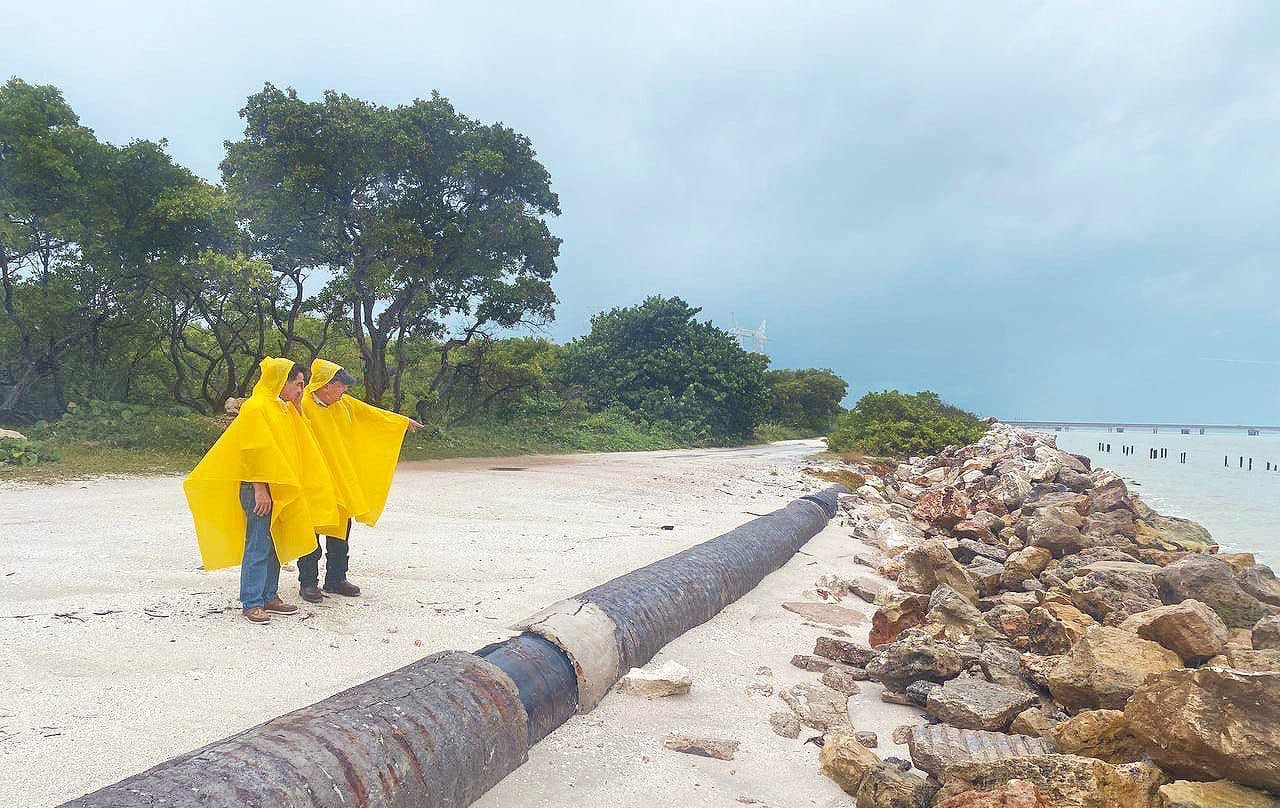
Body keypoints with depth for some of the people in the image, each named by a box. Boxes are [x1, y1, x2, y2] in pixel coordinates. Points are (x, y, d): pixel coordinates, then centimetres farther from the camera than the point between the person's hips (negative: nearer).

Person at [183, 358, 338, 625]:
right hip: (259, 489, -9)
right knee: (258, 546, -6)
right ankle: (251, 603, 0)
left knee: (274, 545, 12)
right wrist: (260, 489, -19)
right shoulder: (256, 408, -11)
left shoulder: (287, 410, 15)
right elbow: (254, 451, -16)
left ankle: (270, 596, 19)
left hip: (280, 489, 9)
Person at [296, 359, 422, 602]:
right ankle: (308, 583, 15)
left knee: (340, 533, 13)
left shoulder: (345, 403, 7)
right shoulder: (303, 406, -15)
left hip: (341, 483, 7)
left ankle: (336, 579, 26)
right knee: (311, 534, 2)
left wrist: (404, 421, 25)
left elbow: (372, 413, 19)